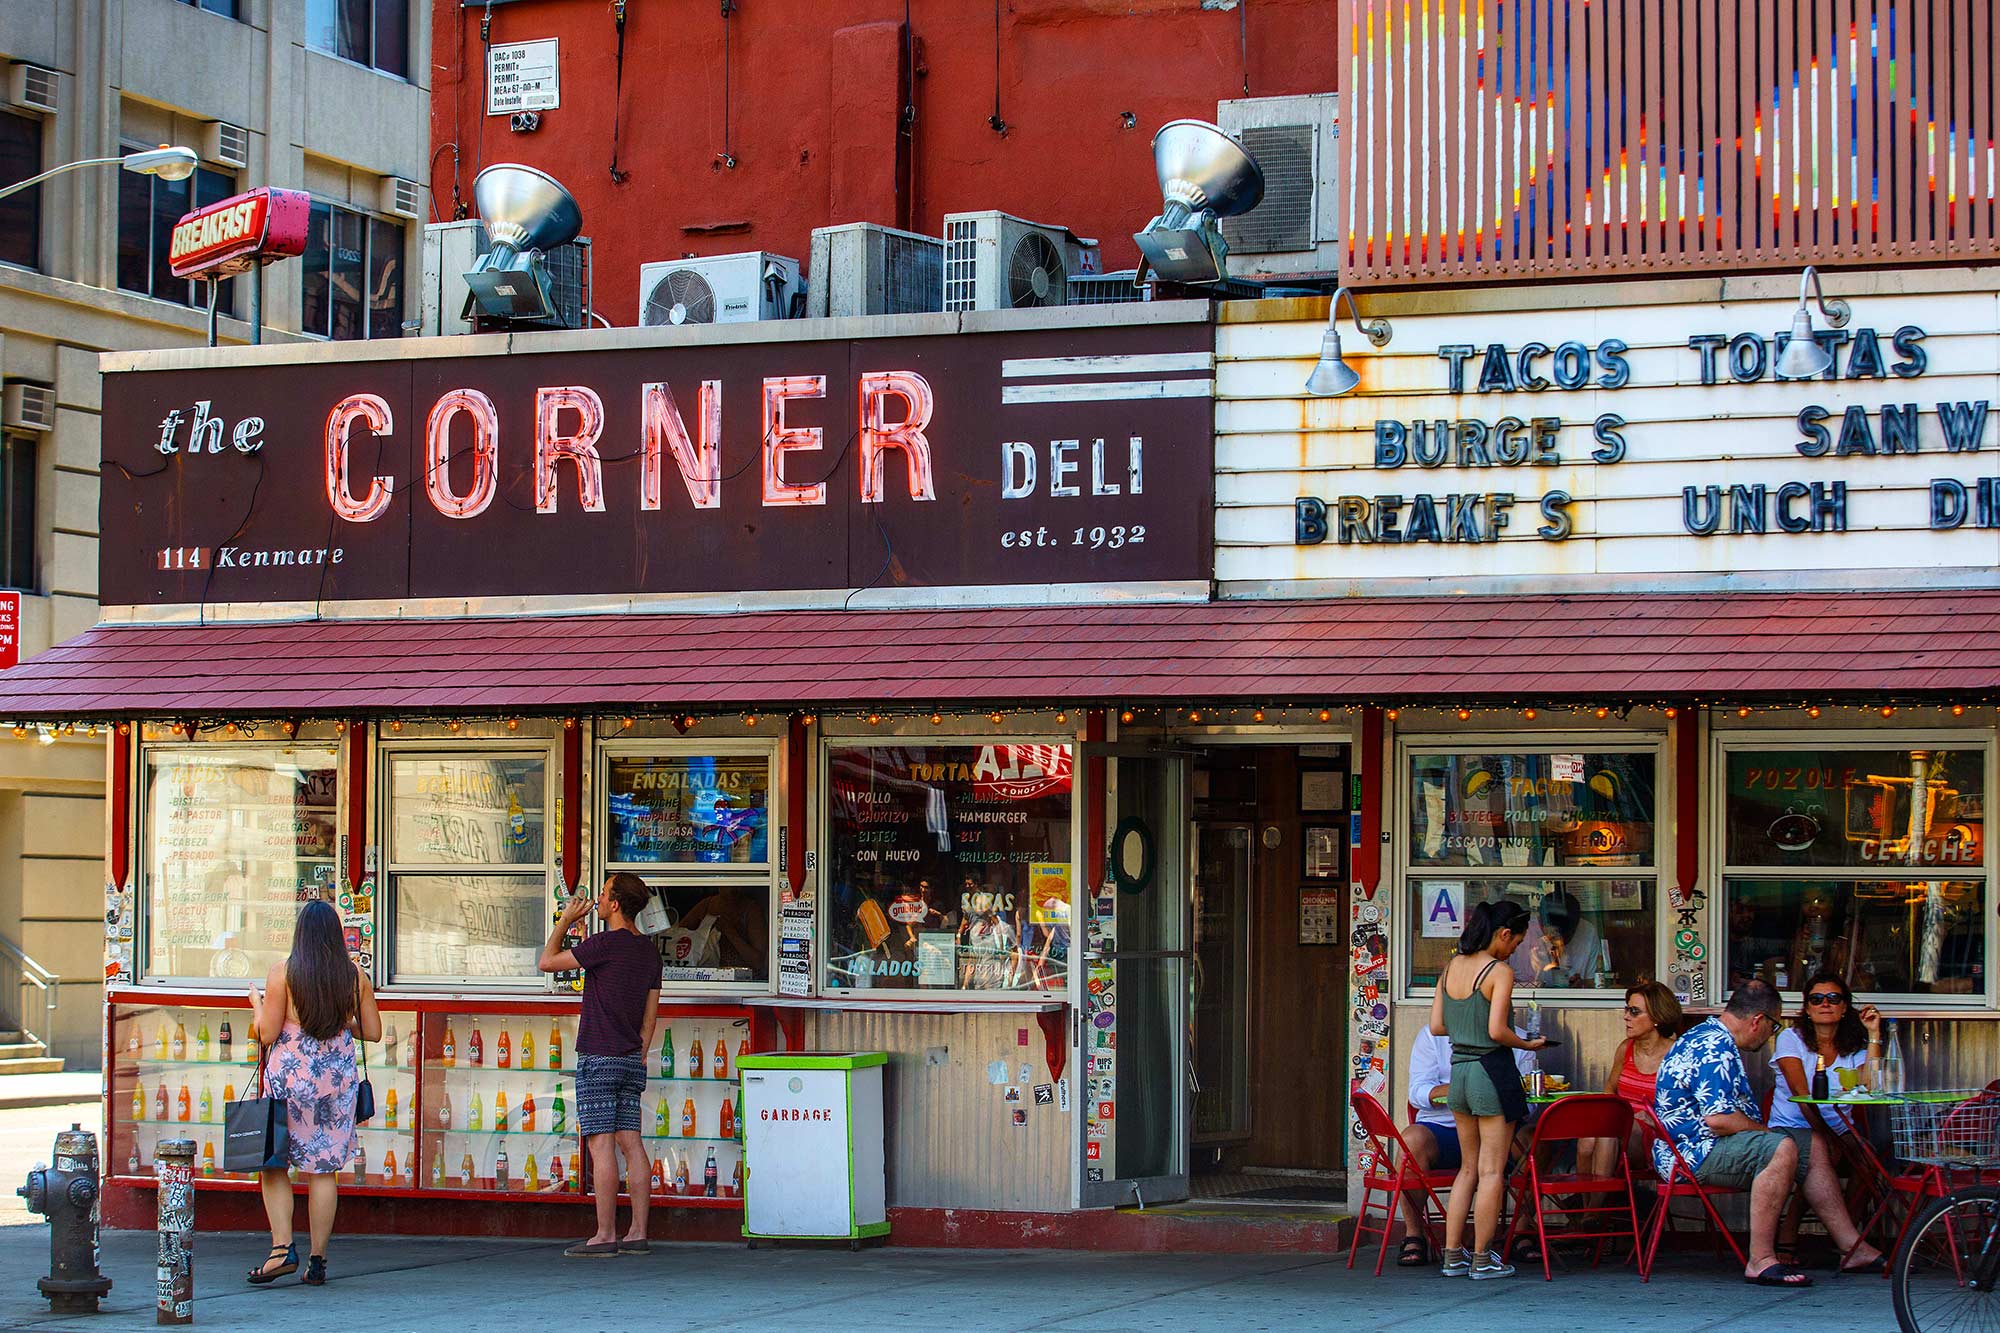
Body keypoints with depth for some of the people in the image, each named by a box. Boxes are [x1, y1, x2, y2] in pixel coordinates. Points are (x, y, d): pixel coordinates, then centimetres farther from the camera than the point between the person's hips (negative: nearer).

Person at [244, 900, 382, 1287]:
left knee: (273, 1162, 8)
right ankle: (318, 1260, 6)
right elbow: (373, 1032, 6)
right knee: (323, 1169, 7)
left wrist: (258, 1006, 11)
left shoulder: (282, 973, -7)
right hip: (338, 1077, 3)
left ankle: (283, 1247, -7)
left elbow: (268, 1032, -9)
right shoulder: (355, 975, 2)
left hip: (290, 1076, -3)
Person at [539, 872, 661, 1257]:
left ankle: (605, 1235, -8)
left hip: (598, 1057, -8)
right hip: (631, 1060, 8)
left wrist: (566, 920, 6)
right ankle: (637, 1234, 6)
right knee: (631, 1142, 7)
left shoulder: (605, 944, -13)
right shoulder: (648, 951, 12)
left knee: (600, 1144, -7)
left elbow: (547, 962, -5)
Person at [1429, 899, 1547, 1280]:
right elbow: (1497, 1031, -20)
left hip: (1459, 1070, 7)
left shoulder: (1451, 967, 7)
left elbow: (1436, 1026, 9)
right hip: (1491, 1071, -7)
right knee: (1491, 1171, 1)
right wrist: (1529, 1044, -3)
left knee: (1468, 1168, 16)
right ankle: (1483, 1259, 3)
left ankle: (1453, 1254, 14)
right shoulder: (1500, 972, -13)